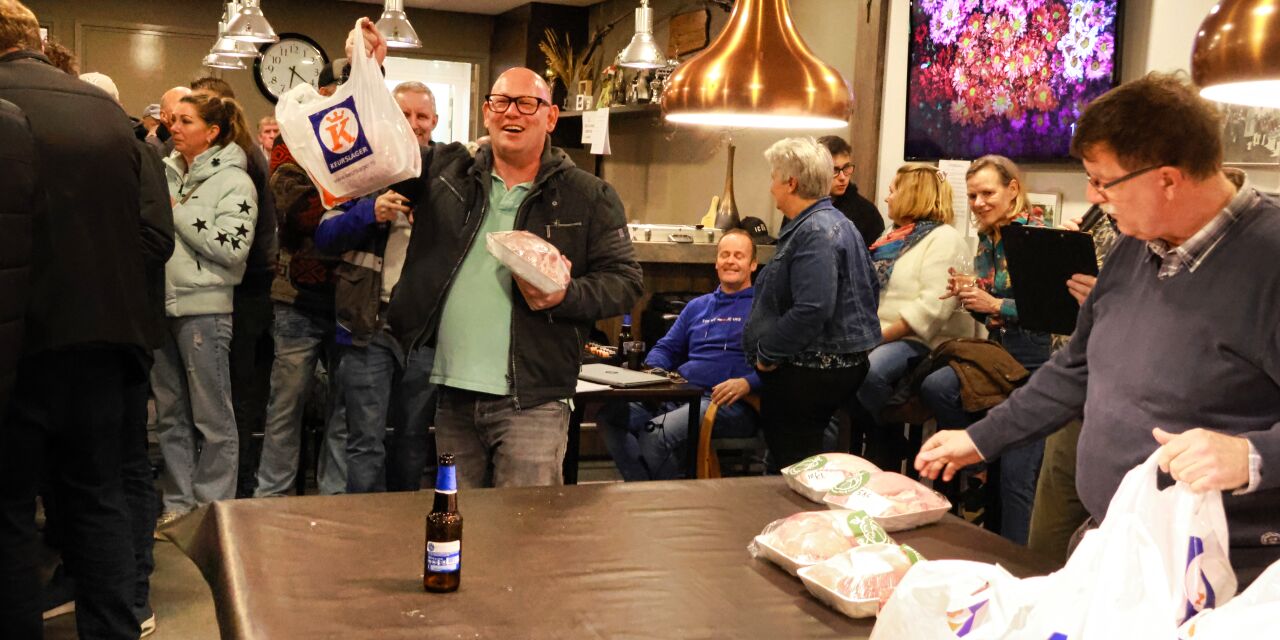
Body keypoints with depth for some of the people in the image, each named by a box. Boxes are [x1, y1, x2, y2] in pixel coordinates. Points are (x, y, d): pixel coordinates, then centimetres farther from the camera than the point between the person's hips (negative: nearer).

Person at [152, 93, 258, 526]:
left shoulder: (233, 181, -6)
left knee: (211, 415, 1)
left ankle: (214, 507, 10)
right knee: (170, 412, 13)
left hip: (204, 309, -6)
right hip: (160, 305, 7)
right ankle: (178, 500, 23)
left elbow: (232, 247, -18)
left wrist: (178, 212, -12)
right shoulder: (165, 172, 11)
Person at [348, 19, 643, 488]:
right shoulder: (445, 171, 10)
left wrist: (568, 295, -18)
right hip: (452, 396, 4)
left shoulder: (589, 197, 2)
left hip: (531, 400, -3)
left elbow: (625, 281, 1)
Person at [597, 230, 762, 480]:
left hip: (729, 403, -6)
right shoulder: (697, 306, 26)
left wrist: (747, 383, -22)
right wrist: (652, 370, 8)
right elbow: (666, 348, 30)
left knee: (656, 433, -31)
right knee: (608, 414, -16)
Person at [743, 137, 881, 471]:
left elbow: (812, 310, -30)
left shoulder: (814, 232, -19)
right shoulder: (836, 223, 15)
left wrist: (767, 353, -18)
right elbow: (870, 289, 22)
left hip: (807, 374, -11)